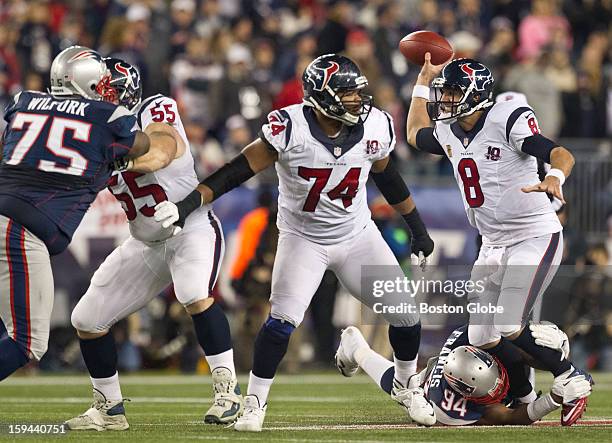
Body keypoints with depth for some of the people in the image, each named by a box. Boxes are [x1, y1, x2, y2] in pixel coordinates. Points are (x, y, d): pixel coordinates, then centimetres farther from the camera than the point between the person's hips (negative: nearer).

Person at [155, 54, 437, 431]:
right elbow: (239, 171, -20)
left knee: (407, 313, 3)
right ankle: (255, 403, -2)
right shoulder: (290, 128, -25)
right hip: (303, 239, -4)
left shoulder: (375, 127, -13)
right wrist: (190, 203, -29)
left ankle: (407, 386, 30)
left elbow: (386, 177, 6)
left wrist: (418, 228, 16)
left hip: (358, 234, 4)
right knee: (283, 321, -19)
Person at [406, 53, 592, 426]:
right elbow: (416, 135, 31)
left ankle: (571, 377, 1)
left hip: (535, 238, -8)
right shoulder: (448, 133, 7)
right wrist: (424, 81, 26)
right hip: (493, 245, 8)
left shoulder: (508, 119, -17)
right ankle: (527, 401, 22)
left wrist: (554, 178, -48)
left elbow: (562, 154, -26)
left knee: (510, 328, -20)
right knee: (482, 337, 3)